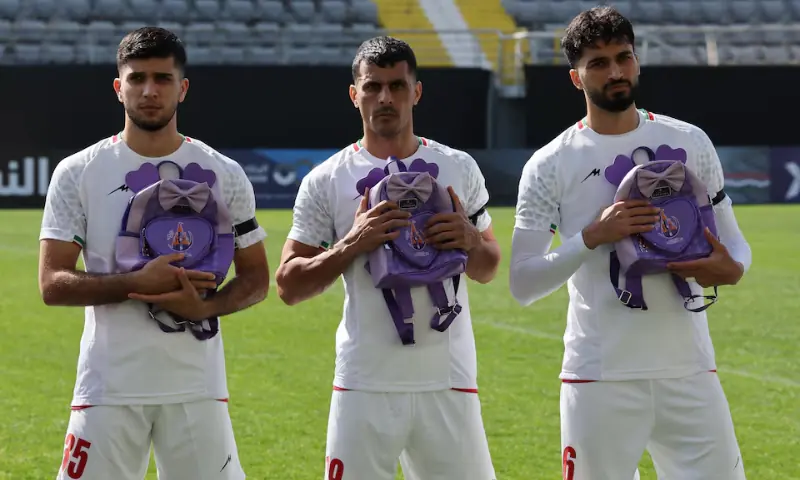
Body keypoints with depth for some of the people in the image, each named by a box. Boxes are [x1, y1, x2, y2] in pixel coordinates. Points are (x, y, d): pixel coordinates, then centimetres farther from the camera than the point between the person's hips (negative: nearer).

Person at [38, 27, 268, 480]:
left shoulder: (224, 175, 5)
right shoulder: (78, 173, 1)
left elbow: (257, 278, 9)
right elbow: (52, 284, -5)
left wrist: (206, 307, -13)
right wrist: (138, 283, -19)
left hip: (198, 388, 1)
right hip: (109, 390, -1)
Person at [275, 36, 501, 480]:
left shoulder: (458, 169, 8)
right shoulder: (326, 181, 1)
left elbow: (487, 270, 16)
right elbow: (288, 286, 0)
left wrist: (469, 240, -6)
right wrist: (352, 246, -15)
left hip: (448, 380, 2)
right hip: (366, 385, -2)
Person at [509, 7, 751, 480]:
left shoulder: (690, 142, 8)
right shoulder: (550, 166, 0)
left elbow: (731, 238, 13)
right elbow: (522, 285, -4)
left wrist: (732, 268, -11)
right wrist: (592, 237, -18)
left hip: (690, 372, 2)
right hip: (600, 379, -2)